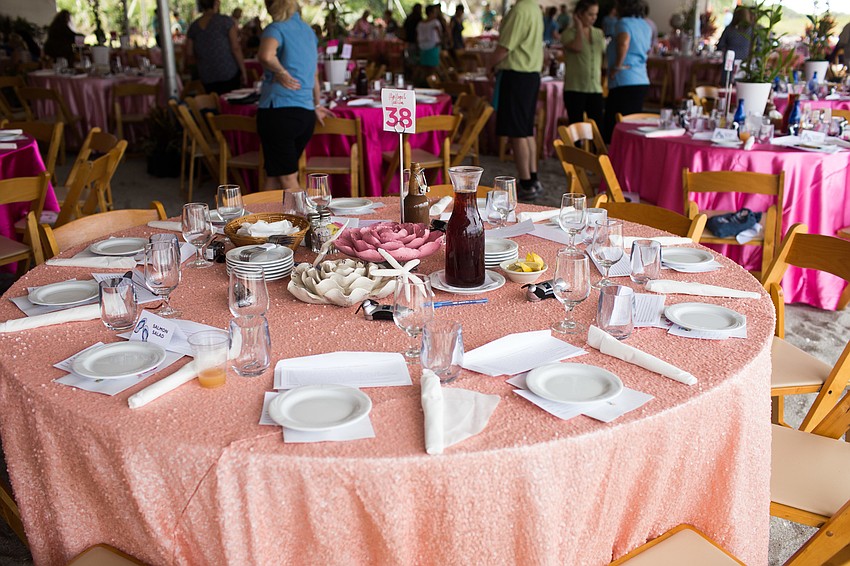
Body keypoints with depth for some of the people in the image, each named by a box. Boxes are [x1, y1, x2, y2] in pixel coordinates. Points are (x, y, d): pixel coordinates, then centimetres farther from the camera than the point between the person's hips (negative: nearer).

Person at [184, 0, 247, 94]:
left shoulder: (194, 26, 4)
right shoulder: (226, 21, -7)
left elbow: (189, 53, 4)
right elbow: (236, 49, -10)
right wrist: (243, 71, -4)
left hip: (207, 78, 4)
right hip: (229, 74, -4)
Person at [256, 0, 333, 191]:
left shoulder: (276, 29, -5)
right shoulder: (308, 30, 16)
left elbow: (265, 56, -28)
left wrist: (281, 72, -10)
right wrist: (316, 105, 38)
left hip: (279, 109, -7)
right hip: (306, 113, 7)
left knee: (288, 181, -2)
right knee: (274, 177, 16)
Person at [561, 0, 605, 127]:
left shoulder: (599, 34, 13)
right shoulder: (568, 33, -1)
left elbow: (608, 54, 19)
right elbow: (577, 47, -20)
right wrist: (579, 26, -8)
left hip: (596, 89, 4)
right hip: (575, 88, -4)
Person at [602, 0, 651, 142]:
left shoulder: (624, 22, -8)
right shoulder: (646, 25, 17)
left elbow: (623, 42, -29)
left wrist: (618, 66, -18)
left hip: (624, 82, -9)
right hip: (642, 81, 9)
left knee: (615, 128, -7)